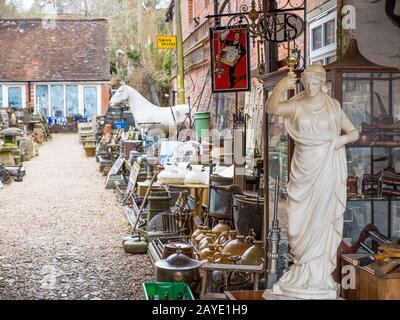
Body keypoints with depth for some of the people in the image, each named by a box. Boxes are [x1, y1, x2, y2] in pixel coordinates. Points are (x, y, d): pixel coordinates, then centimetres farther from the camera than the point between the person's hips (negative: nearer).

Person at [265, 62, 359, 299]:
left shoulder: (333, 106, 0)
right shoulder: (296, 106, 2)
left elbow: (354, 133, 6)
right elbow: (271, 108, -13)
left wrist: (342, 139, -16)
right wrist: (281, 87, -31)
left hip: (326, 168, -2)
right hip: (303, 169, 2)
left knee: (321, 220, 1)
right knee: (300, 220, 6)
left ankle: (318, 274, 12)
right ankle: (306, 269, 24)